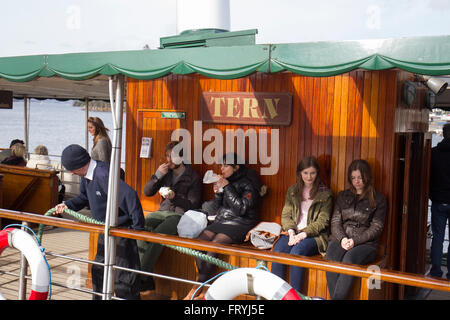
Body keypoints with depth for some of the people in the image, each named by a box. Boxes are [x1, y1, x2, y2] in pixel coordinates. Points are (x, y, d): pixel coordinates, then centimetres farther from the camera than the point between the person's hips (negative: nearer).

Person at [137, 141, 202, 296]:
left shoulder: (193, 177, 1)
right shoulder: (166, 172, 16)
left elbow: (193, 205, -4)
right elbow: (147, 192, 12)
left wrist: (175, 197, -19)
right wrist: (157, 175, -4)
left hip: (180, 215, -5)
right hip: (163, 212, 5)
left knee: (158, 233, -34)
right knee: (142, 225, -27)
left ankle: (143, 279, -29)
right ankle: (147, 282, -28)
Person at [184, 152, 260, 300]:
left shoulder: (248, 185, -6)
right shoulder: (226, 182, 14)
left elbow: (240, 209, -18)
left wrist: (227, 188, -17)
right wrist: (217, 193, 0)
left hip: (238, 225, -7)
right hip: (220, 222, 7)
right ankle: (205, 285, -13)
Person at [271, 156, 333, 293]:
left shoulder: (325, 194, 4)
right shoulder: (292, 191, 17)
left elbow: (322, 221, -4)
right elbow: (286, 215, 10)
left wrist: (303, 234, -16)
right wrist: (291, 231, -10)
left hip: (314, 235, -3)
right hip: (292, 233, 3)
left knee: (296, 251, -34)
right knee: (278, 250, -29)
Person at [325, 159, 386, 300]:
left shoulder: (378, 199, 10)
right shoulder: (343, 196, 20)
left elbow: (376, 227, 3)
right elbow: (335, 221, 13)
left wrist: (355, 240, -11)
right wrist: (342, 238, -8)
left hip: (365, 243, -2)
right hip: (340, 239, 3)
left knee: (349, 258, -36)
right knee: (331, 258, -32)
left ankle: (337, 297, -36)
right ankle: (334, 297, -32)